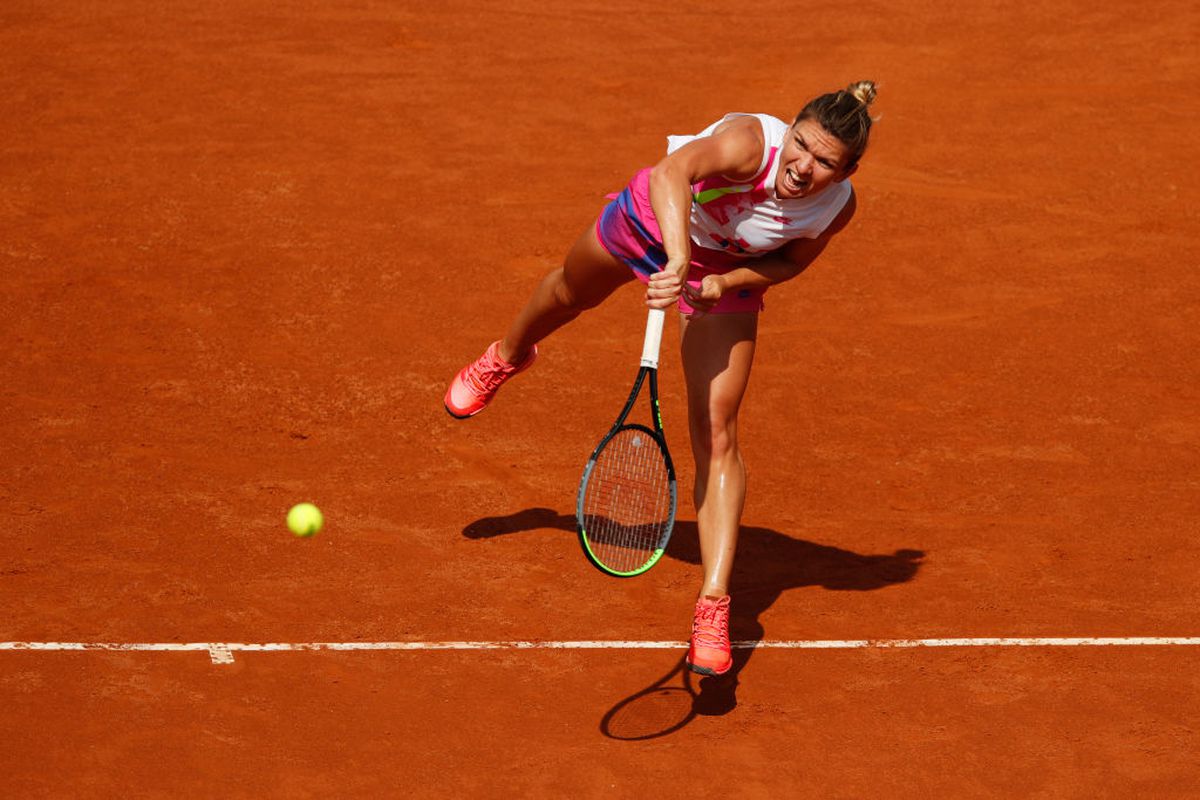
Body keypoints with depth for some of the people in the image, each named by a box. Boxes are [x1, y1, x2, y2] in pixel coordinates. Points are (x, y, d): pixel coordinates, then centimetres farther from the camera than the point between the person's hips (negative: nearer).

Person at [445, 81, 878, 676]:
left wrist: (718, 284, -26)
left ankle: (712, 609, -8)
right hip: (653, 223, -1)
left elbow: (792, 261, -10)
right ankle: (508, 358, 71)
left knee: (716, 434, -11)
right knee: (571, 293, 32)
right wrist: (679, 259, -74)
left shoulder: (837, 206, -29)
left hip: (728, 274, 1)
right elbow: (673, 172, -60)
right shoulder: (750, 142, -42)